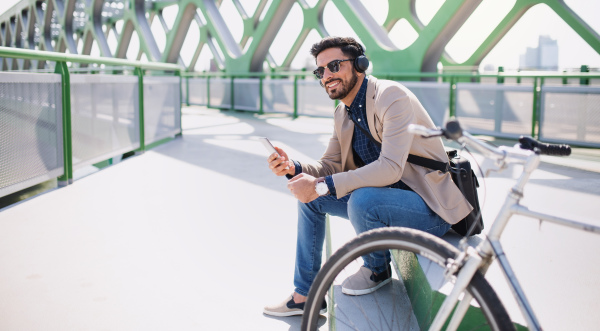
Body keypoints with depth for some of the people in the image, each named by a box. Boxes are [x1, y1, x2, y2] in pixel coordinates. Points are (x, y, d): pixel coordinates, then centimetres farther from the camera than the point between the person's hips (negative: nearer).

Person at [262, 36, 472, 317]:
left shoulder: (392, 96, -21)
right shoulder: (342, 114, 7)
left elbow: (390, 168, -32)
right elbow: (330, 165, 11)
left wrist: (322, 186, -32)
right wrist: (294, 168, -11)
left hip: (429, 205, -9)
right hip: (379, 196, 9)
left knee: (362, 199, -35)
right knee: (309, 196, 4)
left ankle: (377, 269, -2)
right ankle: (306, 296, 12)